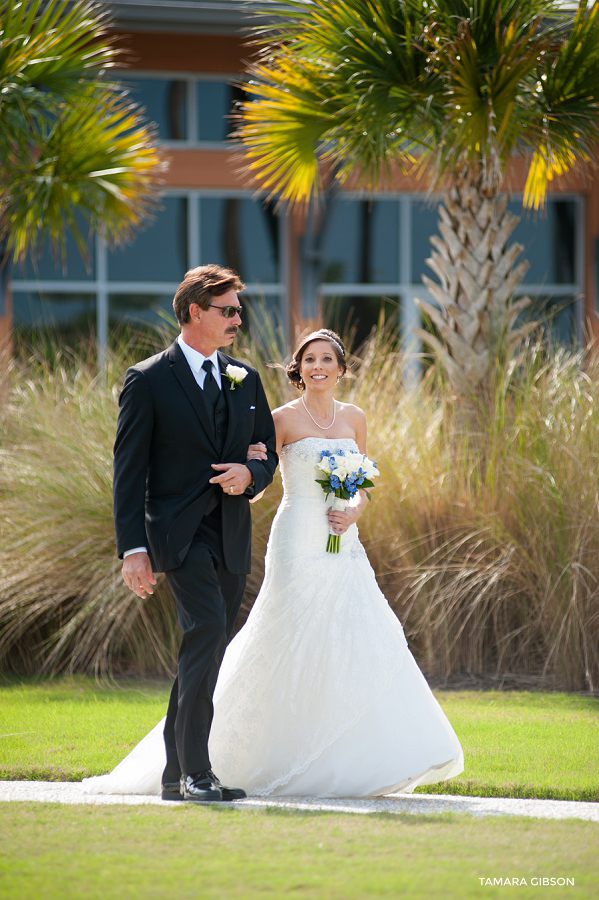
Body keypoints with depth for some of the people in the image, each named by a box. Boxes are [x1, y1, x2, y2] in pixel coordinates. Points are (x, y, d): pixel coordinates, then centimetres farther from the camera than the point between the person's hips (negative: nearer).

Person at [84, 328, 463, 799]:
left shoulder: (354, 418, 12)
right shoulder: (284, 419, -3)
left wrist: (353, 512, -2)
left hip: (344, 546, 5)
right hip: (299, 544, -5)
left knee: (359, 647, -2)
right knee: (294, 648, -7)